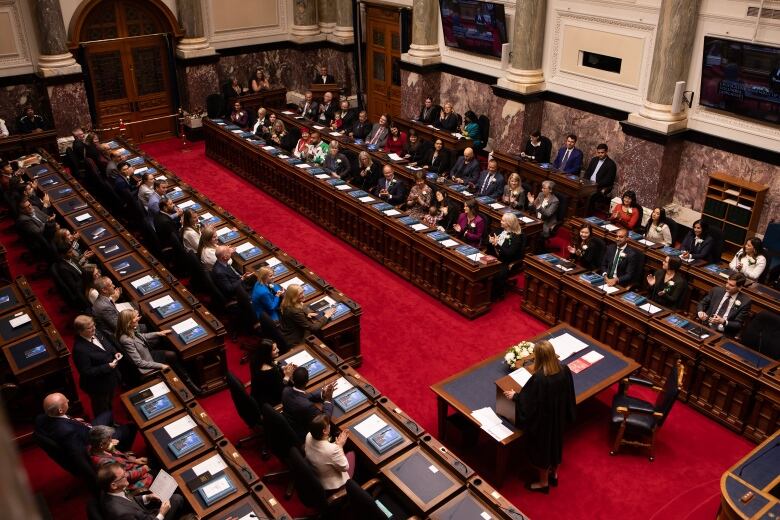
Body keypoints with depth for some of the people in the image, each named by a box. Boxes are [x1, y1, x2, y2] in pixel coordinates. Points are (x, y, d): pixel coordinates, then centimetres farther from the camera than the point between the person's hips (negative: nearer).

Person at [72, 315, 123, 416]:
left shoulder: (96, 333, -11)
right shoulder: (79, 349, -34)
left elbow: (109, 343, 9)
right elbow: (86, 372, -28)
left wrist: (115, 353, -11)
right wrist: (108, 366, -30)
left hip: (110, 378, 8)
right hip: (99, 386, -8)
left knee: (109, 404, 33)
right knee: (102, 411, 20)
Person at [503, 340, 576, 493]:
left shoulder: (538, 378, -36)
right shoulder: (564, 369, -16)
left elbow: (527, 401, -22)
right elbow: (568, 395, 0)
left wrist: (515, 396, -3)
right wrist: (564, 414, 16)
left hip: (542, 421, -6)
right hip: (559, 418, 6)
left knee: (542, 449, 17)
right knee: (555, 444, 28)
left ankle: (543, 482, 38)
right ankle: (554, 474, 50)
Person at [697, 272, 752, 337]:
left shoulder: (745, 301, -3)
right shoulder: (716, 291, 5)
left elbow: (739, 325, -4)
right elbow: (702, 303, 14)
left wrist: (723, 321, -22)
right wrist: (700, 312, -9)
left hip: (724, 334, -2)